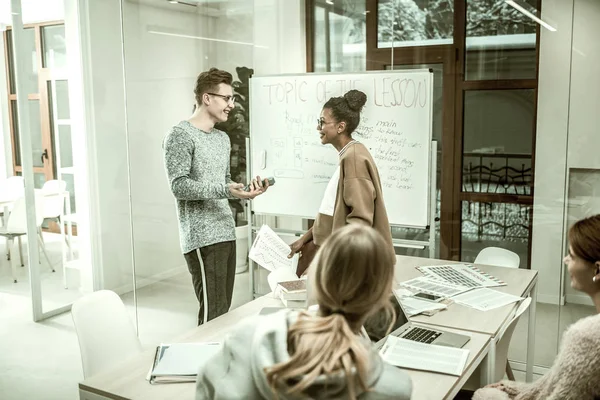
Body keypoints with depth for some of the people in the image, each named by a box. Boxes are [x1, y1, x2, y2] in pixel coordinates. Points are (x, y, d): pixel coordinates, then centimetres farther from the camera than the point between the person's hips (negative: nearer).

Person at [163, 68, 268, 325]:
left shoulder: (223, 138, 17)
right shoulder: (180, 135, -9)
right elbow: (179, 186, -17)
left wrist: (245, 190, 4)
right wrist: (224, 191, -26)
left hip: (226, 234, 8)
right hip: (202, 238, -8)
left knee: (223, 309, 11)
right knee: (213, 313, -8)